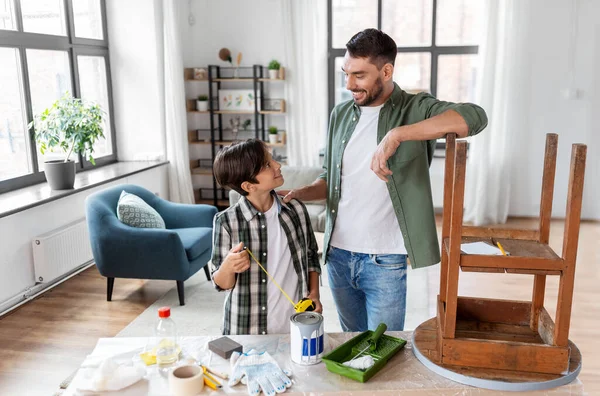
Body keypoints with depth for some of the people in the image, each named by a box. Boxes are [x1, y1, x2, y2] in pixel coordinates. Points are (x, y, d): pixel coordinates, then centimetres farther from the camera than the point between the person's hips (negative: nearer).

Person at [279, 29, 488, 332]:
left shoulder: (415, 109, -8)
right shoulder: (341, 114, 7)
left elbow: (475, 116, -27)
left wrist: (397, 134, -34)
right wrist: (298, 193, -7)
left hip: (385, 262, -5)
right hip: (338, 255, 5)